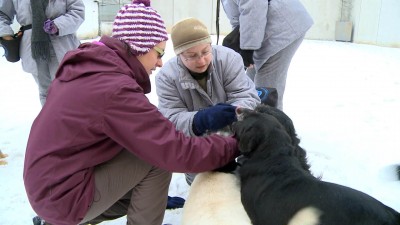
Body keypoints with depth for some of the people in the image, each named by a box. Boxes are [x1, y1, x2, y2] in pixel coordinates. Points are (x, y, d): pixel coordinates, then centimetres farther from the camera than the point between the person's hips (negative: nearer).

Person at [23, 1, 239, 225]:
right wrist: (232, 145, -14)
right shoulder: (114, 90, -26)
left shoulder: (88, 65, 2)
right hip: (63, 195, -9)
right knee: (159, 157, -13)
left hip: (50, 181, 9)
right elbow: (176, 151, -26)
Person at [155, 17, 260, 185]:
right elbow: (171, 119, -28)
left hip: (230, 128, 2)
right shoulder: (167, 75, -21)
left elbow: (247, 97, -25)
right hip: (196, 138, -1)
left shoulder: (228, 58, -23)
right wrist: (199, 120, -50)